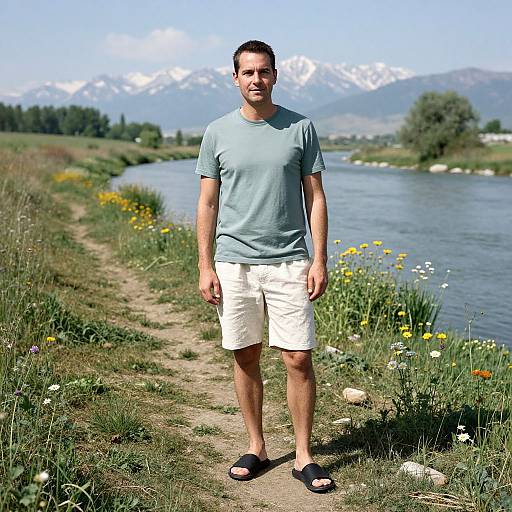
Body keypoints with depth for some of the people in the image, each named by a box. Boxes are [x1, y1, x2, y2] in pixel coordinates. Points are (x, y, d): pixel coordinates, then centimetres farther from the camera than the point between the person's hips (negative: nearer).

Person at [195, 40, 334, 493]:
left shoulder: (301, 128, 4)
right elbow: (207, 204, 7)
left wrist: (320, 261, -2)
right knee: (246, 358, 8)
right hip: (233, 263, 1)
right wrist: (205, 266, 0)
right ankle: (256, 448, 23)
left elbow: (315, 198, 4)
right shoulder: (218, 132, 5)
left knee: (299, 359, -3)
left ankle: (303, 456, 11)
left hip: (289, 263, -1)